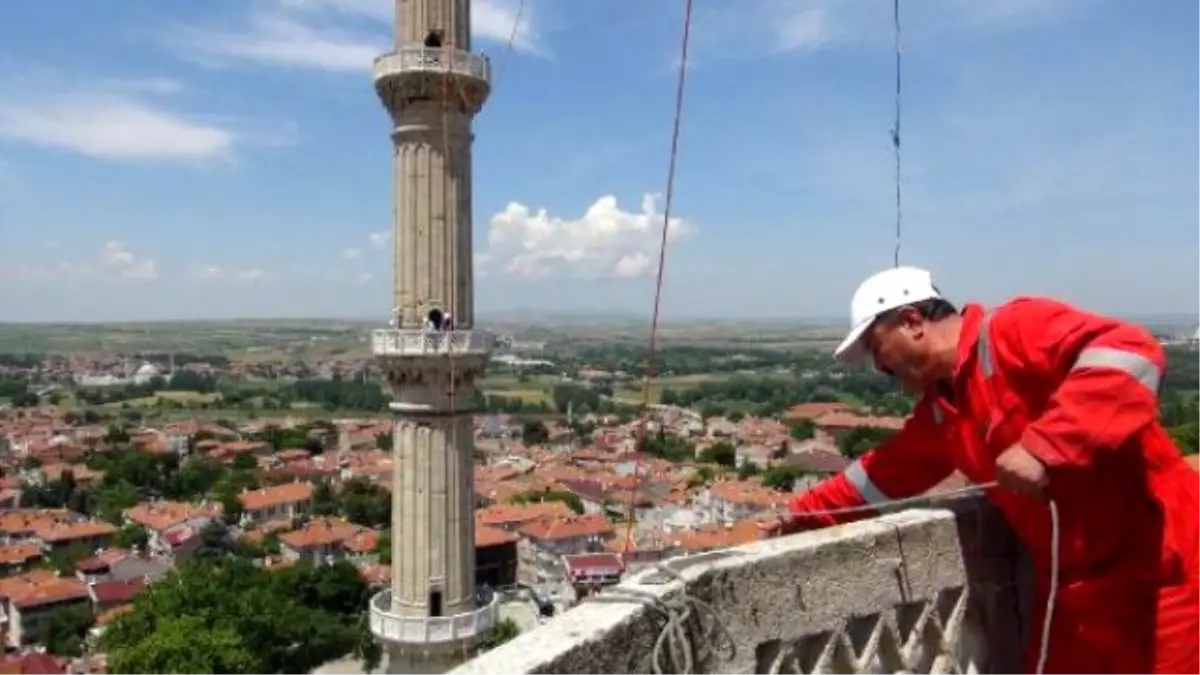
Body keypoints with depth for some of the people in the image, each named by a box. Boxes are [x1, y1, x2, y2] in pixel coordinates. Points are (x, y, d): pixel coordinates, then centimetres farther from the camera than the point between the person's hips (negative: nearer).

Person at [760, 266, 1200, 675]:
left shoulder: (1017, 330, -17)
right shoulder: (939, 413, 9)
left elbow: (1131, 353, -29)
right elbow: (885, 474, 21)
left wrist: (1040, 445, -35)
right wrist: (803, 513, 24)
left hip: (1157, 569, -8)